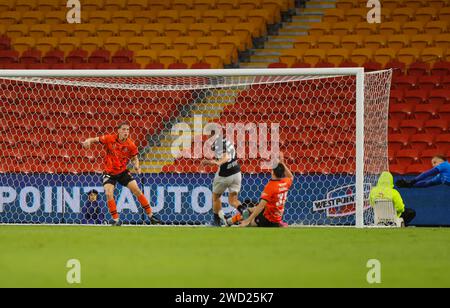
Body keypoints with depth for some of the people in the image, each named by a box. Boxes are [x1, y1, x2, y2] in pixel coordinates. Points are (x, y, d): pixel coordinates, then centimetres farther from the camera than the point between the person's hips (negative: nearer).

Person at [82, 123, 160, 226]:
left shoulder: (130, 145, -10)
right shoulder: (110, 139, -14)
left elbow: (134, 158, 4)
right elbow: (96, 140, -9)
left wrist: (137, 166, -17)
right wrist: (88, 141, -32)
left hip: (123, 172, 1)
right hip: (109, 173, -1)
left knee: (137, 191, -4)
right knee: (109, 194, -18)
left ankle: (151, 216, 8)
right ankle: (116, 220, -7)